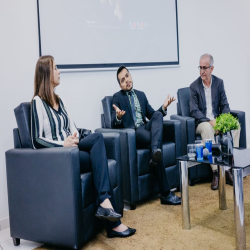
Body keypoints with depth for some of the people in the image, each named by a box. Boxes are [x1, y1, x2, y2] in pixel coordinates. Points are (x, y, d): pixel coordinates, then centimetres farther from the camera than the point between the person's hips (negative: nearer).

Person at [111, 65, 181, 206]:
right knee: (152, 139, -33)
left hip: (146, 129, 4)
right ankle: (166, 194, -34)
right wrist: (118, 117, -28)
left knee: (158, 114, -26)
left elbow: (152, 115, 21)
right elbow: (114, 124, -2)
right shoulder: (118, 97, 8)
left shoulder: (141, 94, 23)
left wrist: (164, 108, 0)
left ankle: (156, 151, -48)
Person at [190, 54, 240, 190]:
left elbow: (225, 105, 6)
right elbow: (194, 111, -9)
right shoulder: (194, 86, -3)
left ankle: (228, 168, -23)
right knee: (207, 128, -38)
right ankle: (215, 172, -34)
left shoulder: (219, 83, 7)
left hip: (217, 121, 4)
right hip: (201, 123, -3)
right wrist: (209, 121, -23)